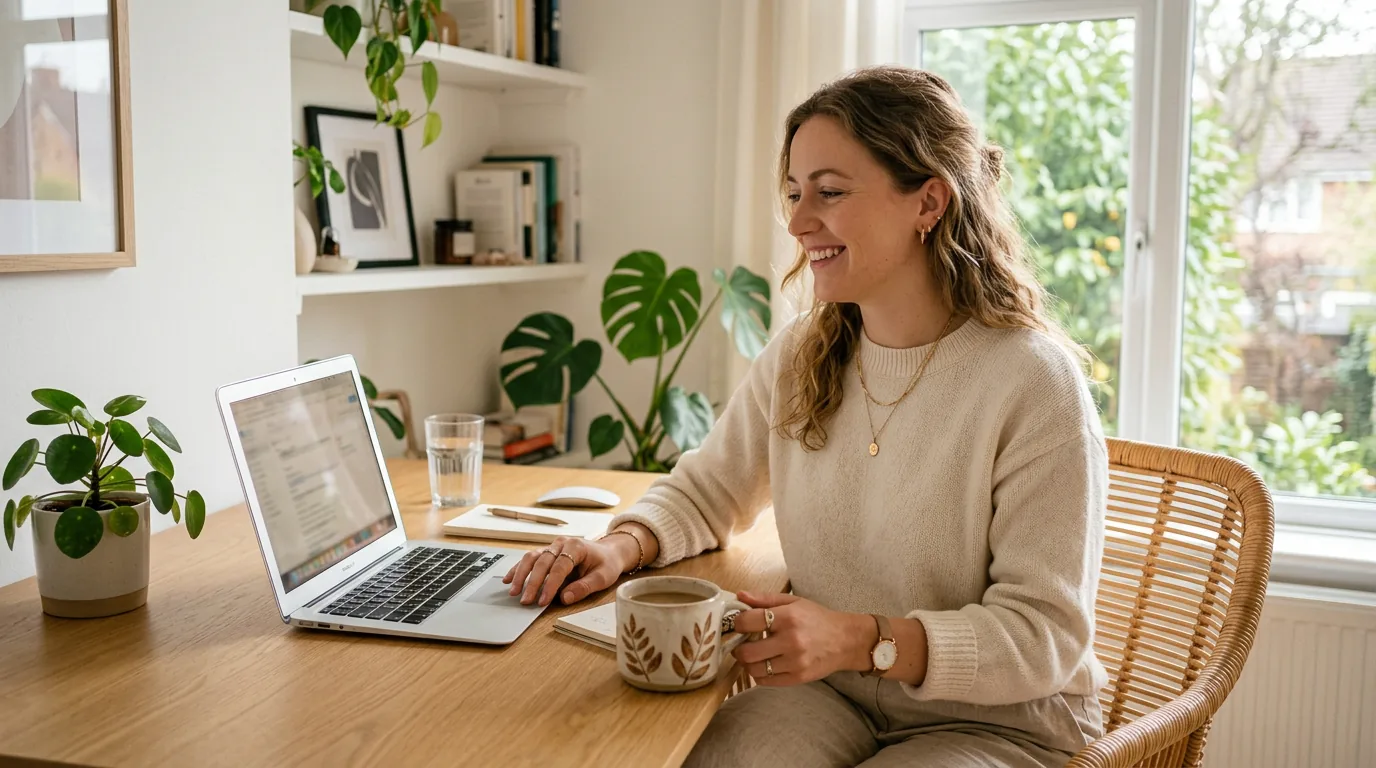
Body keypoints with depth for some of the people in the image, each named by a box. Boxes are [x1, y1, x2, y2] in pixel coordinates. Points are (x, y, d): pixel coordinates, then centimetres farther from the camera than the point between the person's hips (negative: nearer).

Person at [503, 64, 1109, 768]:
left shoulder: (1035, 385, -17)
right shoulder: (797, 358, 1)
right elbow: (706, 490, 14)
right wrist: (623, 546, -8)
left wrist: (862, 641, -31)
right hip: (827, 692, 5)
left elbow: (1046, 634, -17)